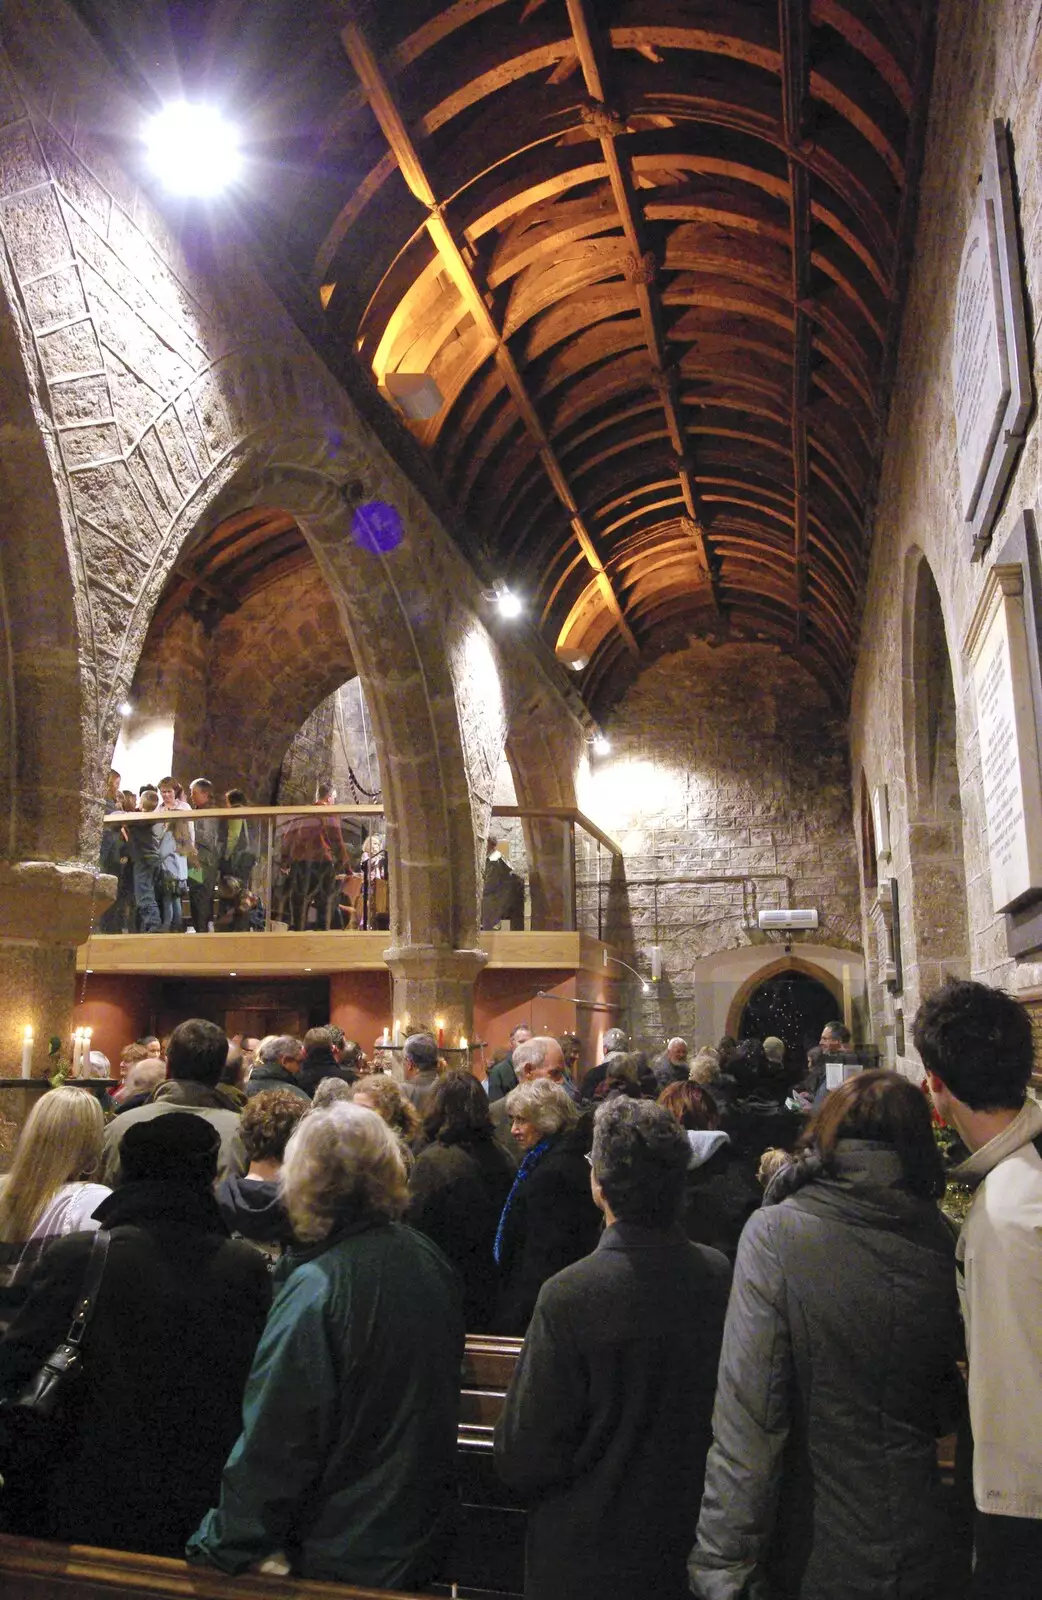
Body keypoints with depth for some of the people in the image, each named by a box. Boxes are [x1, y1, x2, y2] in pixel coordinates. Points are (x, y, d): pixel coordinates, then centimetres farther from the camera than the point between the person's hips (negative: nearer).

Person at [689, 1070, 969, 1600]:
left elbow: (747, 1418, -21)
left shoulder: (775, 1232, -18)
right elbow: (952, 1410, 6)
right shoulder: (942, 1239, -7)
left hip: (812, 1557, -3)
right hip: (921, 1556, 3)